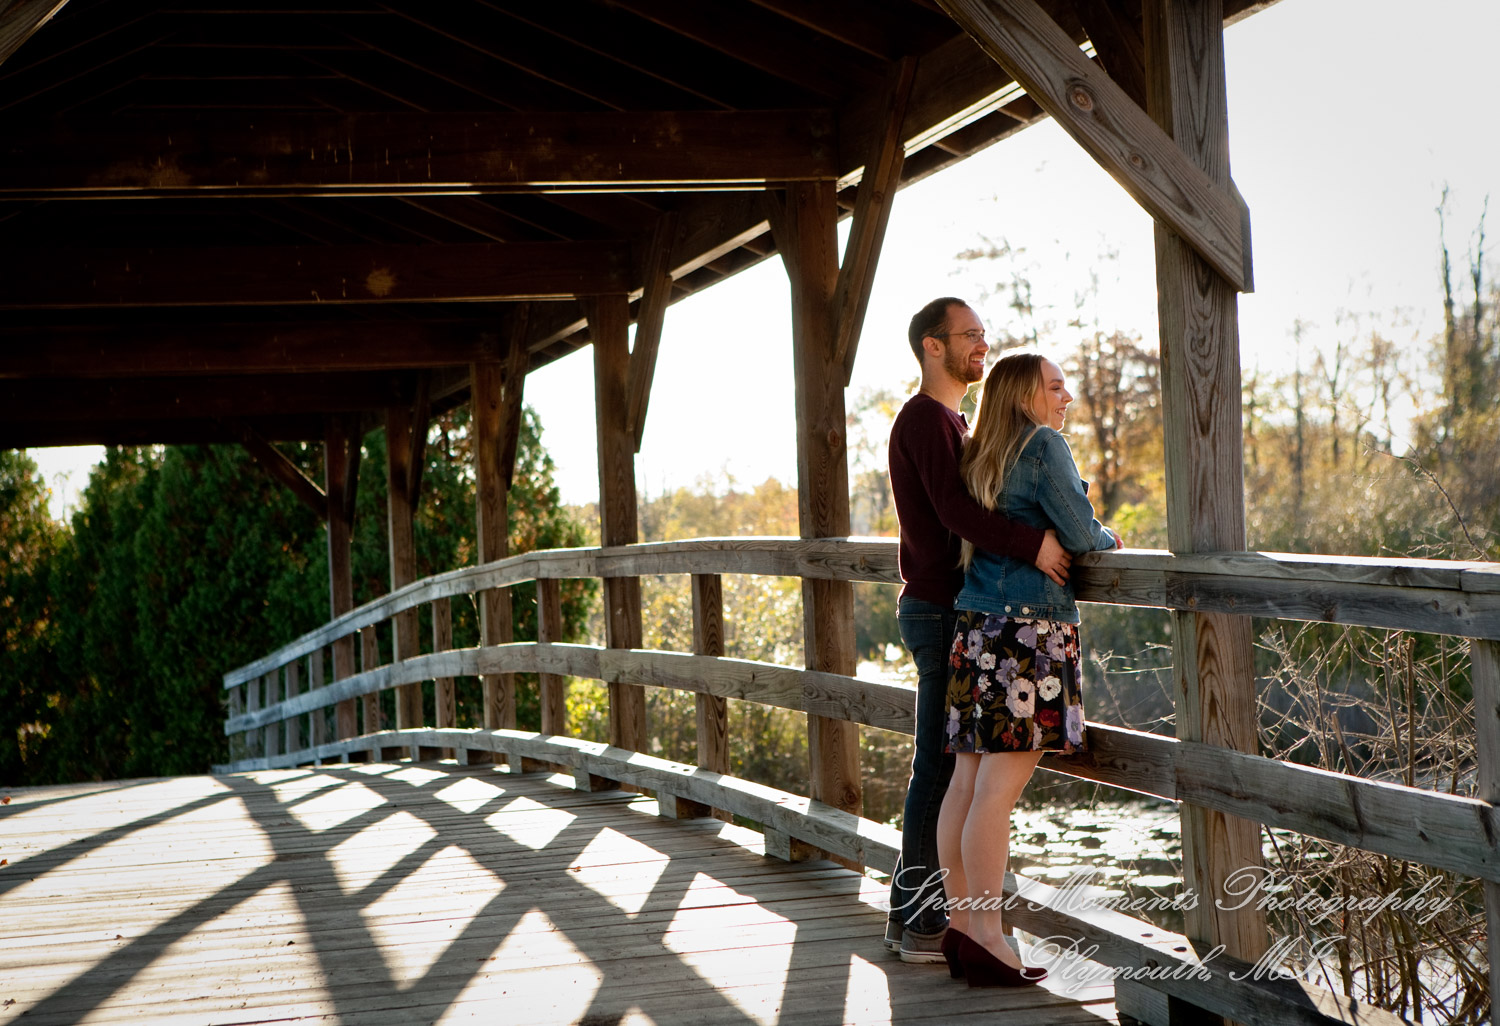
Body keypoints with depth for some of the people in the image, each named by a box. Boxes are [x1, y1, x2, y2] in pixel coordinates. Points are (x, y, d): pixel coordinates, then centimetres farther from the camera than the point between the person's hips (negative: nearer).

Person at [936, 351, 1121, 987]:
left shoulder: (978, 457, 18)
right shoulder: (1044, 445, -5)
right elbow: (1080, 534, -10)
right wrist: (1110, 539, 13)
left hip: (975, 625, 8)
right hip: (1031, 626, -8)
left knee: (968, 781, 8)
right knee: (1001, 786, -9)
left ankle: (961, 921, 13)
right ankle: (986, 936, -8)